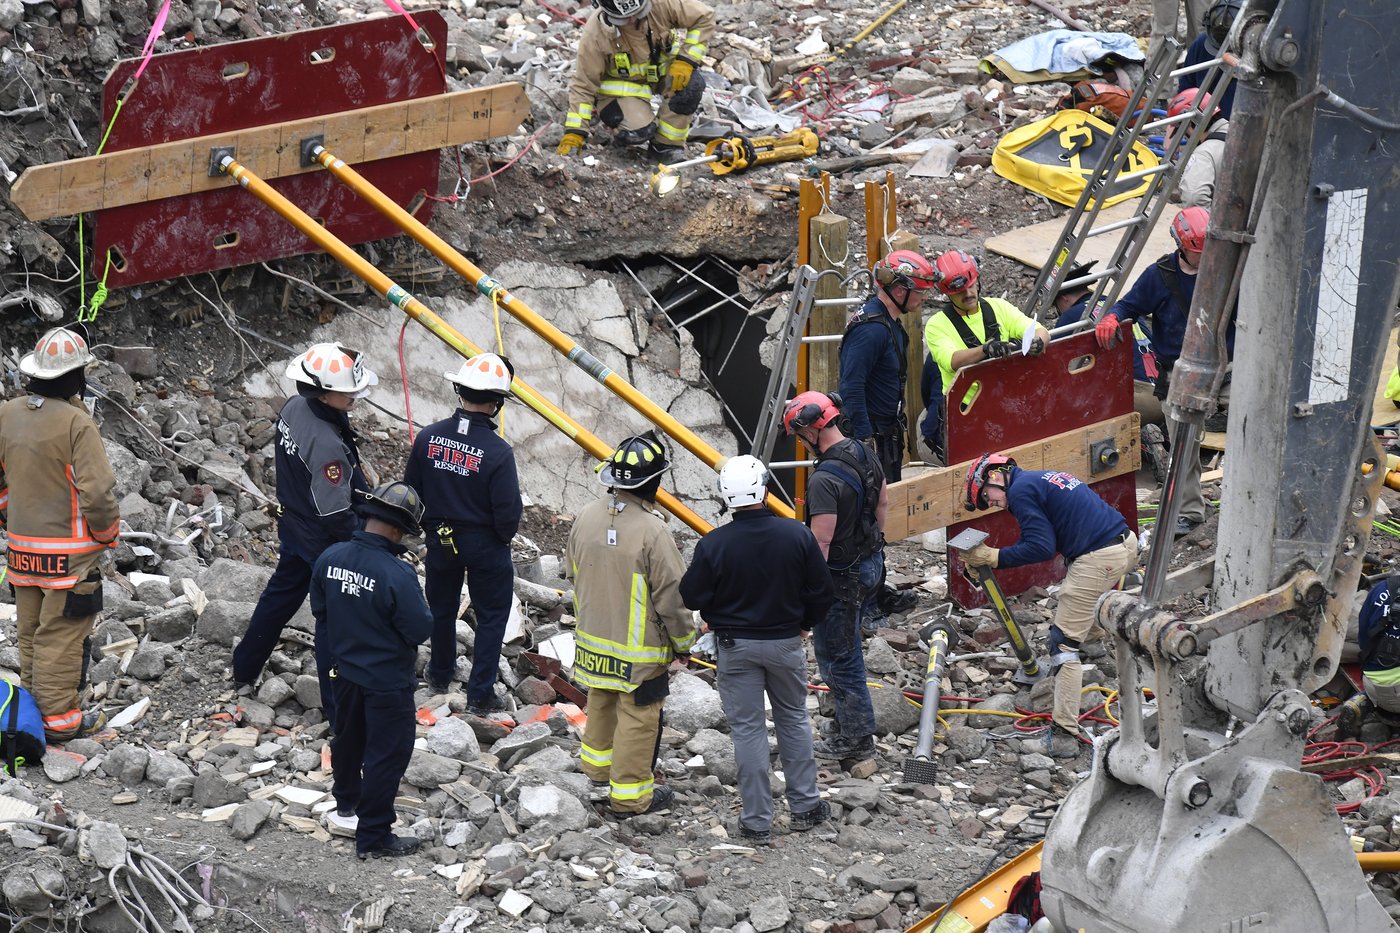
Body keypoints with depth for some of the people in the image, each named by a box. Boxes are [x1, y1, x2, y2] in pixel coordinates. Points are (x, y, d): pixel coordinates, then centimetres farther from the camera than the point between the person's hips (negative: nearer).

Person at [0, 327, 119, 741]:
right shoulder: (76, 423, -20)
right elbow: (97, 490, -20)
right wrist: (108, 533, -3)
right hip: (69, 551, -6)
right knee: (61, 634, 1)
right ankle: (59, 718, 6)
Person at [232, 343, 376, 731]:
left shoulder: (293, 409, -8)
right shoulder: (327, 444, -34)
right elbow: (336, 514, -27)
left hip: (294, 527, 9)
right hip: (326, 542, -9)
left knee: (280, 596, 28)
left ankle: (245, 668, 45)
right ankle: (339, 710, 12)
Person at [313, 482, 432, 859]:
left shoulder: (329, 558, -11)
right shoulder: (397, 575, -31)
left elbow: (320, 611, 4)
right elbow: (421, 630, -23)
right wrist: (421, 612, -2)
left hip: (344, 670, 7)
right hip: (387, 682, -7)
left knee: (348, 739, 27)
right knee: (387, 755, 7)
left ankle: (346, 806, 48)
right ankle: (373, 837, 14)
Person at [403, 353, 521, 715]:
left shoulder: (428, 437, -13)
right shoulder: (498, 452, -26)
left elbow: (410, 491, -1)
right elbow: (508, 512, -21)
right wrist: (504, 536, 2)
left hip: (439, 539, 4)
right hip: (485, 546, -4)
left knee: (442, 607, 25)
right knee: (491, 616, 12)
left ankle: (440, 674, 43)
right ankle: (480, 695, 14)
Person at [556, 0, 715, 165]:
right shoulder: (595, 34, -28)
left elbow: (704, 18, -14)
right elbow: (583, 85, -20)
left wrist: (685, 60, -24)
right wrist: (574, 134, -23)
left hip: (661, 69, 2)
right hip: (623, 82, -2)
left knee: (691, 83, -30)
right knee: (637, 132, -27)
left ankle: (666, 145, -11)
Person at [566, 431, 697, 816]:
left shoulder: (586, 517, -7)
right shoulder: (652, 531, -27)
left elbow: (573, 569, 10)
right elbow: (671, 594, -19)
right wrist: (683, 641, -3)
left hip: (593, 640, 7)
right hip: (638, 650, -7)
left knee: (601, 701, 28)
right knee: (637, 717, 6)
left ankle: (598, 762, 47)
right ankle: (629, 793, 14)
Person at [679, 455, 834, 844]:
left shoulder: (713, 544, -19)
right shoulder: (797, 535, -13)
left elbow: (692, 597, -10)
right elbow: (820, 590, -3)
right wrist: (806, 623, 16)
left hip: (736, 647, -2)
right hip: (786, 643, 2)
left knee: (748, 729, 6)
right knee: (794, 720, 20)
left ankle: (757, 820, 9)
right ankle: (805, 806, 26)